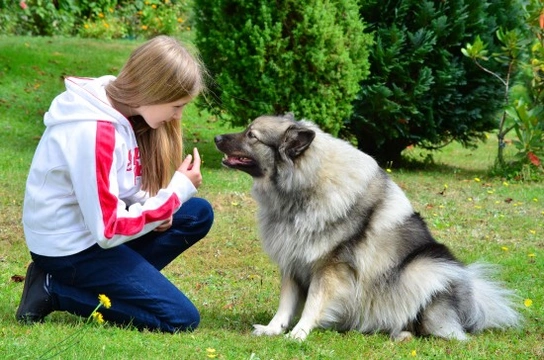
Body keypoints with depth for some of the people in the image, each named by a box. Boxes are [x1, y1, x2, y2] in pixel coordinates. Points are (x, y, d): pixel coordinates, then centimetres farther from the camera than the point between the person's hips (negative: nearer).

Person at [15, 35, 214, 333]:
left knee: (199, 214, 9)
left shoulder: (119, 105, 0)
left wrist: (159, 206, -8)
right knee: (181, 319, -11)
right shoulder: (94, 133, -29)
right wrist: (179, 189, -20)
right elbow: (109, 231, -27)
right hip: (71, 247, -9)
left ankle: (118, 283, 1)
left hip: (98, 223, 9)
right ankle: (55, 290, -4)